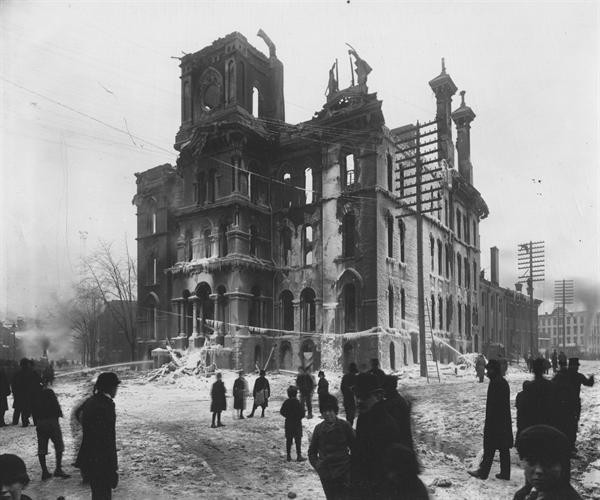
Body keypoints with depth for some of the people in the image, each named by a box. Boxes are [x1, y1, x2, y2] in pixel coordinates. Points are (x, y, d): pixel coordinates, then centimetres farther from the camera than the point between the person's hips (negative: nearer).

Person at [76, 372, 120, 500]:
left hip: (88, 459, 9)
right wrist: (113, 467, -17)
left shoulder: (89, 402, 7)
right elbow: (108, 438, -22)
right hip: (101, 462, -9)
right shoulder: (106, 404, -21)